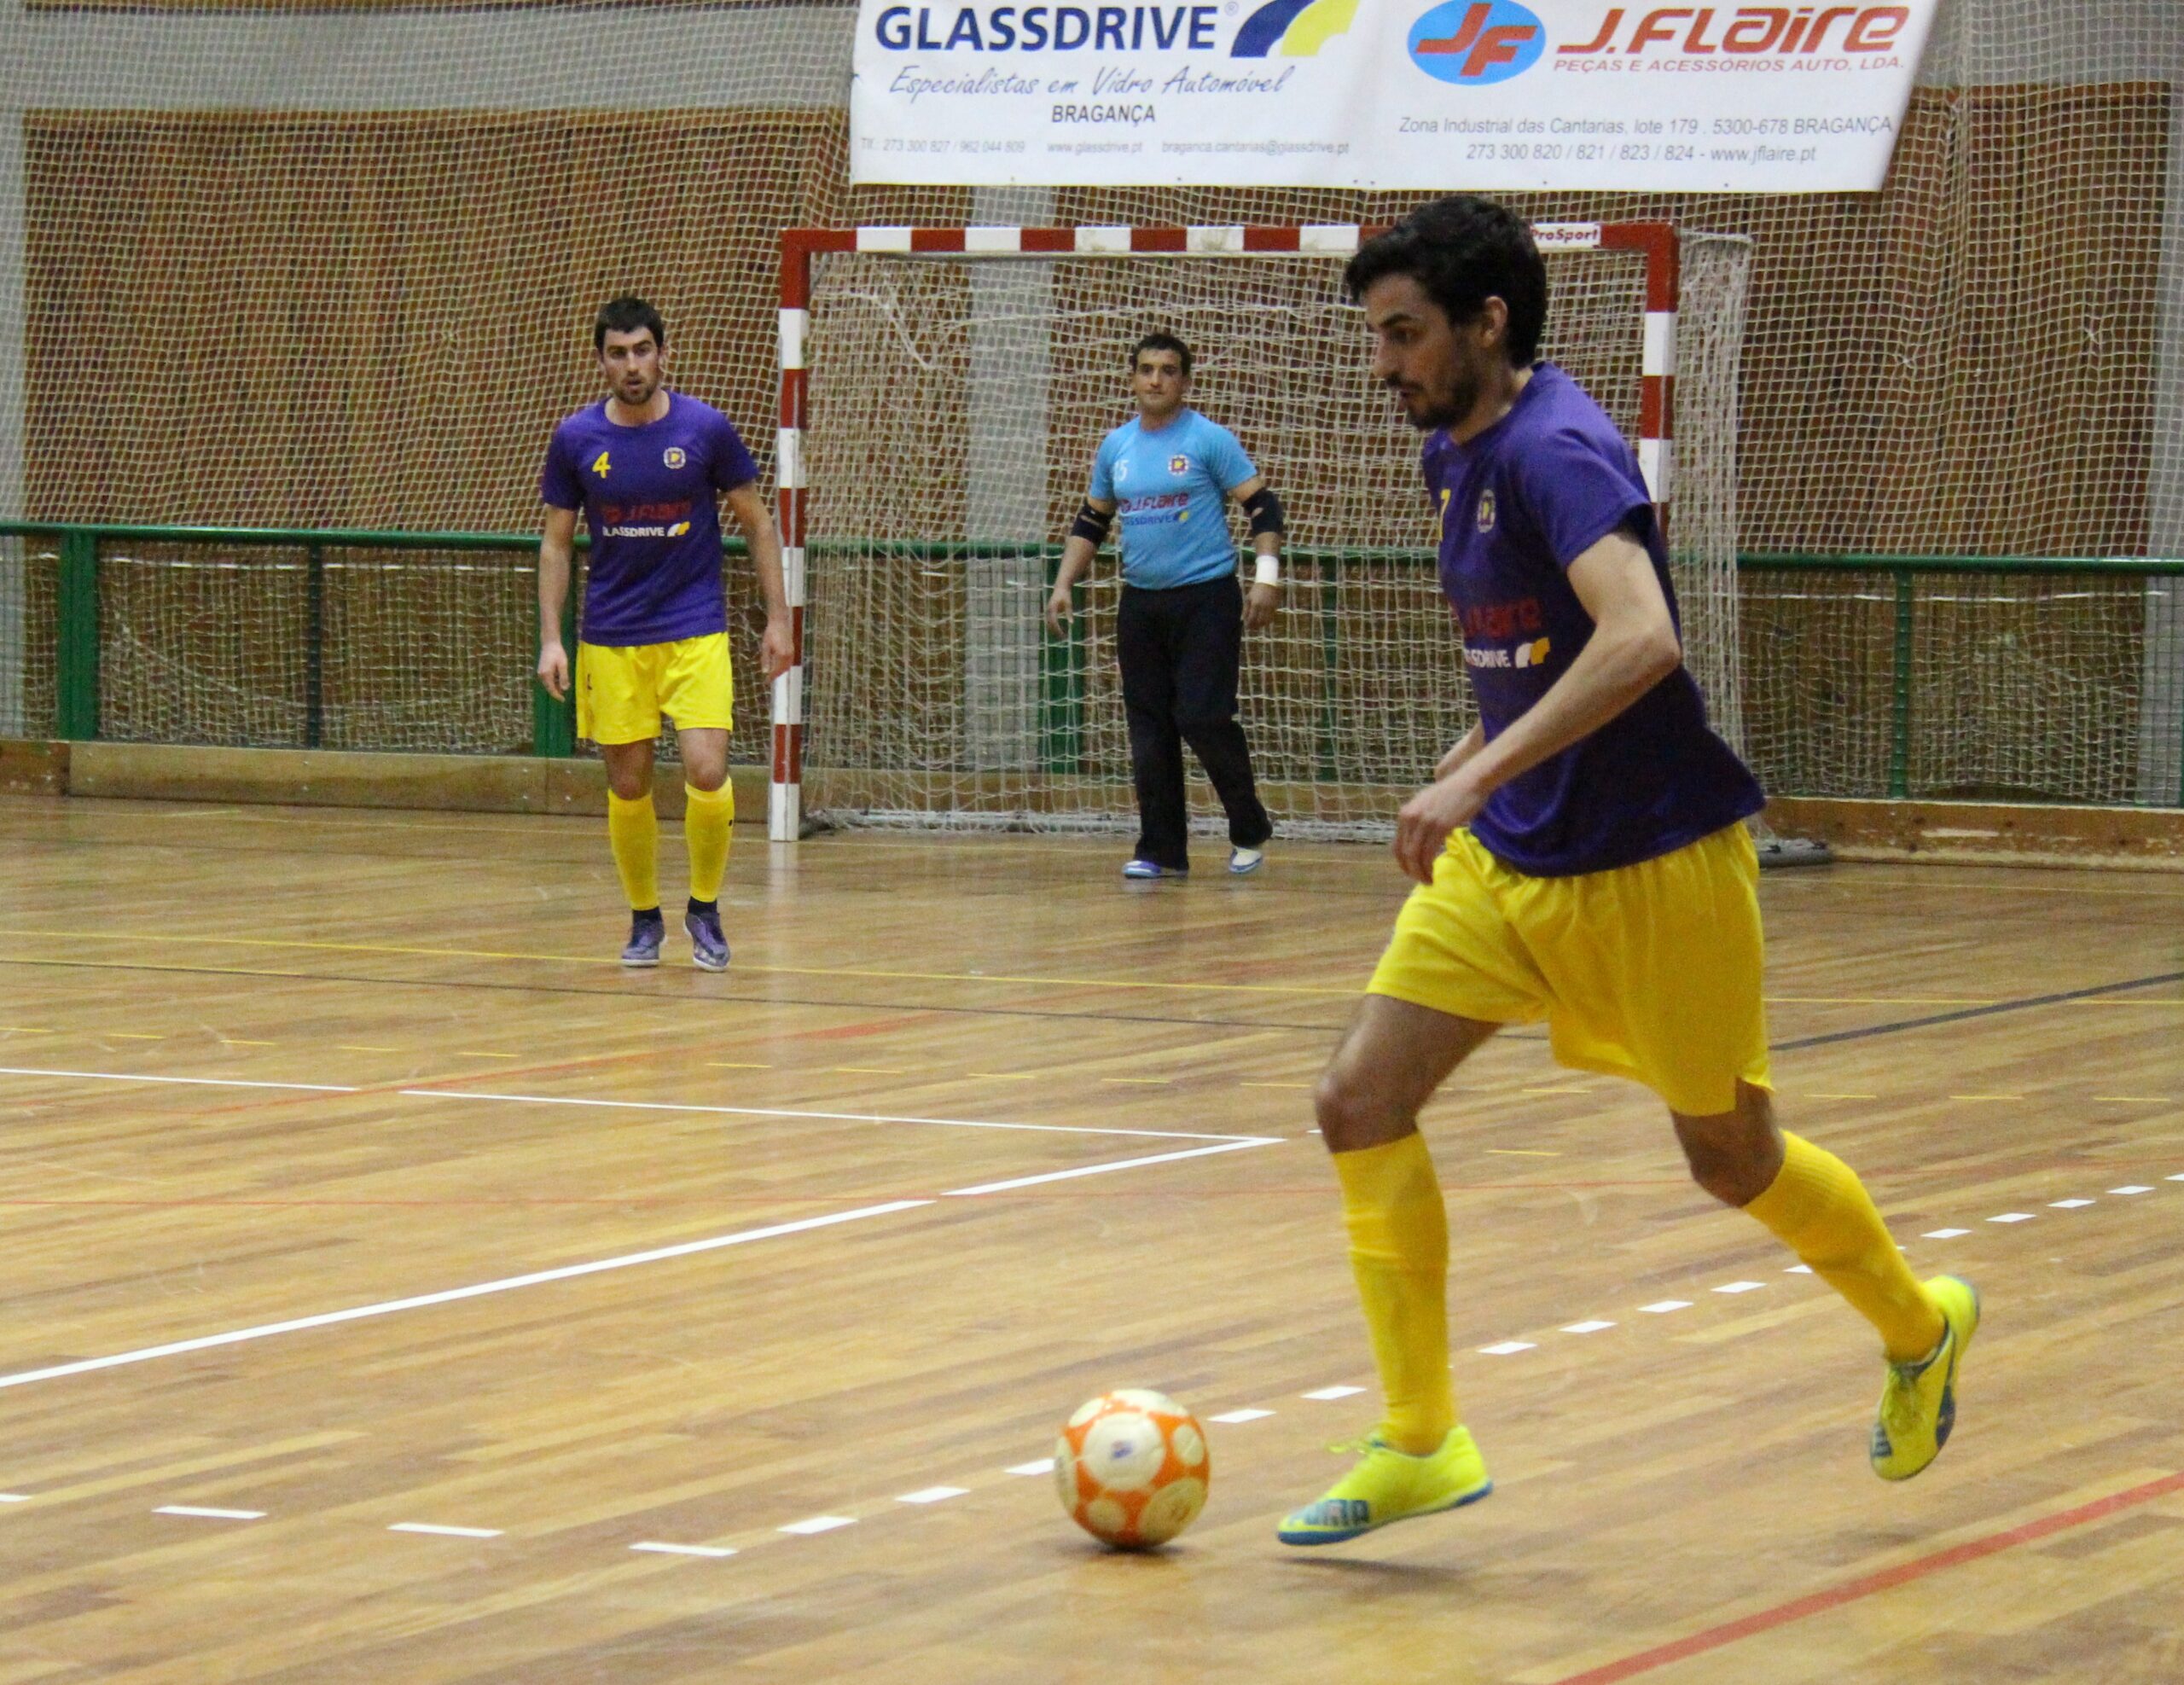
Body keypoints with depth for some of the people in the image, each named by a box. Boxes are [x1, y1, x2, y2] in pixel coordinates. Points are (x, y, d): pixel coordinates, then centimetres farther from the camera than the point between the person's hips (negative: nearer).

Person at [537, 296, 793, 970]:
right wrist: (550, 639, -2)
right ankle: (644, 918, 23)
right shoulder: (576, 439, -2)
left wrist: (778, 617, 0)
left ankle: (704, 908, 7)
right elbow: (556, 543, 6)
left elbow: (758, 524, 4)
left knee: (706, 774, -14)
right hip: (611, 639, 2)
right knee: (627, 788, 4)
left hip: (695, 633, -1)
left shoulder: (706, 429, -5)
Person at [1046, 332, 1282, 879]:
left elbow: (1263, 506, -6)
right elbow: (1089, 522, 20)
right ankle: (1161, 850, 9)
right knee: (1148, 727, 3)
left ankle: (1249, 831, 7)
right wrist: (1063, 585, 10)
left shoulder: (1210, 440, -5)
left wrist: (1267, 575, -17)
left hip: (1206, 599, -5)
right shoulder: (1115, 446, 11)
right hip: (1140, 603, 5)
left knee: (1204, 719, -12)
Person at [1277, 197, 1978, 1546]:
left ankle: (1918, 1324, 37)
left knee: (1731, 1159, 8)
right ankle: (1423, 1442, 0)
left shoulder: (1555, 451, -22)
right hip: (1507, 863, 8)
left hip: (1652, 866, -8)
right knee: (1362, 1103, -6)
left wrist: (1479, 777, -41)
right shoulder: (1459, 455, 7)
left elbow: (1641, 639, -38)